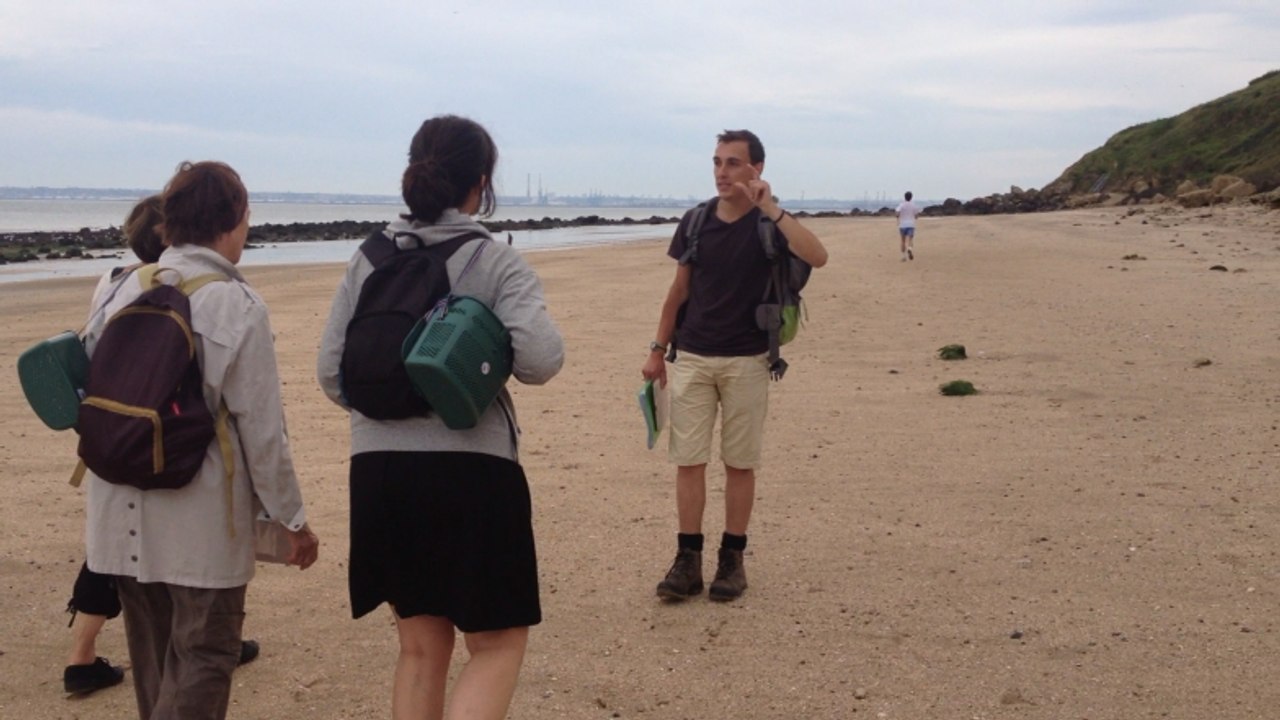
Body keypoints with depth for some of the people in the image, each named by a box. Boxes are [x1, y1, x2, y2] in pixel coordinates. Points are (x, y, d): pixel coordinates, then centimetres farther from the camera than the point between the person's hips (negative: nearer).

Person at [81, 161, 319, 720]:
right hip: (199, 517, -5)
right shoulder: (238, 305, -12)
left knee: (155, 657, 19)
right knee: (204, 655, 5)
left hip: (124, 514, 6)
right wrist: (292, 519, -1)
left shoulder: (123, 295, 2)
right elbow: (261, 428, -11)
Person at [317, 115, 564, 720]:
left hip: (380, 467, 5)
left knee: (421, 646, 18)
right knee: (498, 643, 8)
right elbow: (539, 360, -18)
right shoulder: (495, 262, -6)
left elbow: (331, 371, 5)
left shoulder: (368, 259, 6)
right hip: (471, 467, -5)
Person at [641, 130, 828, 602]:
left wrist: (768, 207, -27)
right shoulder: (696, 220, 4)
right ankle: (688, 560, 9)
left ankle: (732, 559, 16)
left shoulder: (768, 223, -6)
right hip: (692, 358, 3)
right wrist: (658, 349, 10)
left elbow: (817, 257, -25)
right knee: (689, 461, 2)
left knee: (740, 463, 5)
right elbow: (679, 289, 12)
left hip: (746, 361, -3)